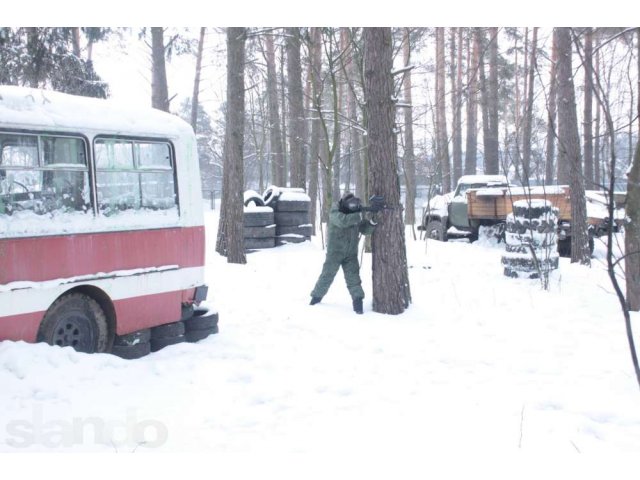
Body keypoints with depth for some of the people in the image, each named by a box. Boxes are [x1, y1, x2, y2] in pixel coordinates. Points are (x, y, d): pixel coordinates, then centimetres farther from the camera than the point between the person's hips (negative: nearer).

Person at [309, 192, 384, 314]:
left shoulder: (356, 213, 2)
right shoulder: (335, 212, -14)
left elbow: (366, 230, -2)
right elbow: (343, 221, -35)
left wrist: (373, 220, -22)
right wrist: (361, 214, -39)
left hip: (351, 254, 3)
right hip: (335, 252, -3)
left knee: (353, 276, -7)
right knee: (327, 276, 5)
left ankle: (358, 302, -7)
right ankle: (316, 297, 23)